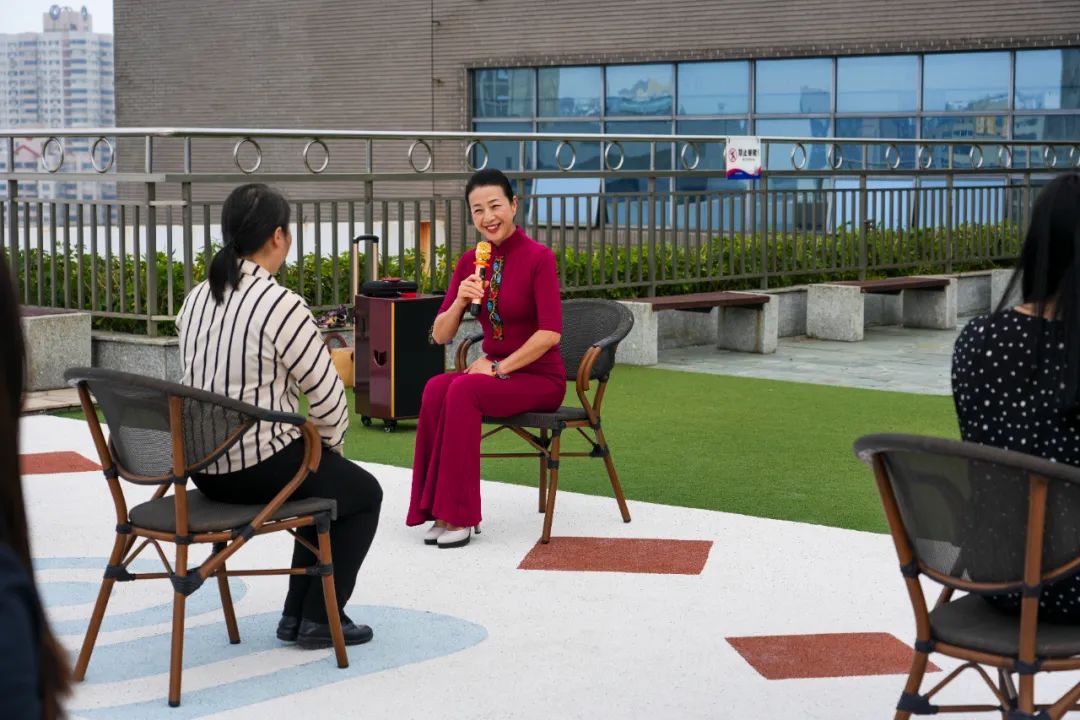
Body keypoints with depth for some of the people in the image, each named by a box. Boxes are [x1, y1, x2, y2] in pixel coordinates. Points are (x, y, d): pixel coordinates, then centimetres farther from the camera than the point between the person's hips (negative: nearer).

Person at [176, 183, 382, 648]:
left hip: (203, 468, 8)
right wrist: (332, 445, 8)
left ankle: (297, 613, 31)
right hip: (261, 467, -8)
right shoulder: (280, 305, -19)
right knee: (363, 492, 18)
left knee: (327, 483, 31)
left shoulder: (196, 298, 6)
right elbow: (327, 396, -14)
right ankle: (319, 619, 16)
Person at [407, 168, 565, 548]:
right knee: (436, 389, -26)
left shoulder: (538, 257, -12)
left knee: (462, 391, -32)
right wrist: (460, 300, -15)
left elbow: (550, 332, -19)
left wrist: (499, 367, -18)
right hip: (493, 368, 5)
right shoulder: (470, 261, 5)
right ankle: (438, 509, -22)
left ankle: (457, 514, -25)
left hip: (539, 378, -5)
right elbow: (440, 335, 4)